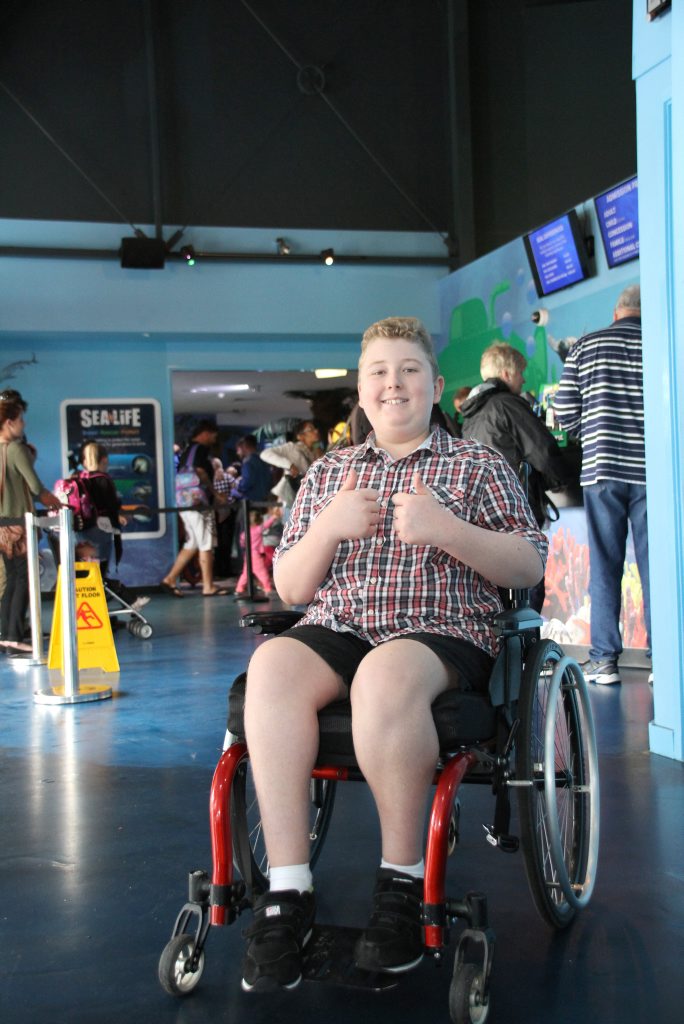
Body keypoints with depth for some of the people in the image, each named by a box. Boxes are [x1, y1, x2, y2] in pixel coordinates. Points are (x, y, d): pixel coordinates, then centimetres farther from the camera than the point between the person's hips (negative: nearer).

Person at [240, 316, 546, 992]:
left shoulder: (478, 466, 15)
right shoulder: (327, 473, 22)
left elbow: (530, 566, 4)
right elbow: (290, 590, 17)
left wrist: (447, 530, -12)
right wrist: (328, 526, -3)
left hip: (442, 635, -3)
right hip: (335, 630, 3)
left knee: (386, 673, -40)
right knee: (272, 664, -33)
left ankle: (403, 880, -24)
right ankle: (286, 891, -32)